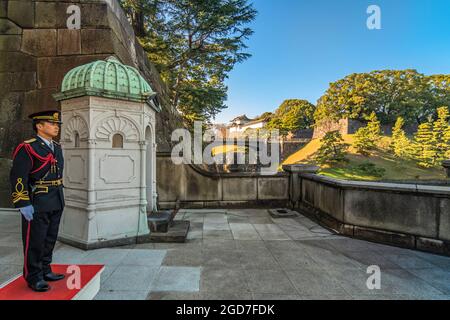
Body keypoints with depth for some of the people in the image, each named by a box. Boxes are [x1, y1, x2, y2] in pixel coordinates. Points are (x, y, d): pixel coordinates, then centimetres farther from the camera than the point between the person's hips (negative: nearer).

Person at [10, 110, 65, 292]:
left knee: (50, 239, 17)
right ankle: (34, 277, 20)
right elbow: (18, 177, -17)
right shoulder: (27, 148, -13)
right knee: (35, 242, 5)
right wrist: (23, 204, -20)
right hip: (37, 203, -7)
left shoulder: (57, 148, 11)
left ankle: (45, 271, 31)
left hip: (56, 202, 8)